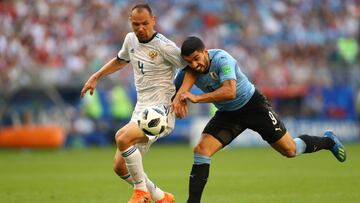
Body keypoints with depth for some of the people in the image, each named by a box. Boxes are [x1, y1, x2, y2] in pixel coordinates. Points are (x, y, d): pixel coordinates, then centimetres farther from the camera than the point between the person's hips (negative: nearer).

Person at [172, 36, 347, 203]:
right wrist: (178, 99, -42)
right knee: (201, 150, -16)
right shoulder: (189, 69, -15)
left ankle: (328, 141, 33)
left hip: (253, 106, -5)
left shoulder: (221, 59, -33)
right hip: (227, 114, 5)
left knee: (290, 150, 5)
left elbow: (229, 91, -45)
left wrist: (197, 98, -51)